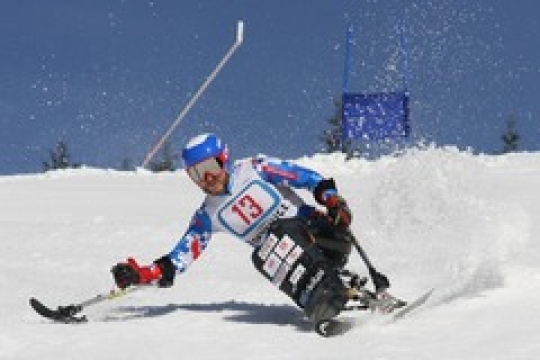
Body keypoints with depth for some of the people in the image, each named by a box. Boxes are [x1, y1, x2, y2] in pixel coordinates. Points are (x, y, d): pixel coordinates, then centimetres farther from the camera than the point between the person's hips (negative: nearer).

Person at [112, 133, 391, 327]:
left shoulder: (254, 169, 3)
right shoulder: (208, 216, 11)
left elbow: (304, 177, -1)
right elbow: (182, 254, 7)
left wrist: (330, 198, -19)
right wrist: (143, 274, -7)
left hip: (311, 228, -3)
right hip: (279, 254, 3)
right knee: (261, 257, -29)